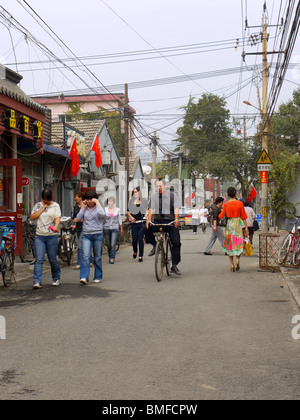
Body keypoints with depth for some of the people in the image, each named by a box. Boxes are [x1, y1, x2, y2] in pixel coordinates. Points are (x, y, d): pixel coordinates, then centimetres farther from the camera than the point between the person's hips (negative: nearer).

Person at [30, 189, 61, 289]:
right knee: (39, 259, -9)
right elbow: (32, 217, 1)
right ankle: (37, 282, -12)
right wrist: (43, 208, -5)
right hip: (39, 236, 2)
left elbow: (58, 218, -9)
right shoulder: (38, 206, 12)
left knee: (53, 259, 5)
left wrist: (56, 226, -29)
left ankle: (56, 278, 27)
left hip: (52, 236, -1)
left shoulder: (55, 206, 5)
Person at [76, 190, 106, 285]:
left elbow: (102, 214, -20)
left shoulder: (98, 207, 2)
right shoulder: (84, 208, 11)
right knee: (85, 256, -13)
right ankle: (84, 277, -19)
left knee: (97, 257, 7)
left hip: (97, 235, -1)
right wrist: (83, 208, -1)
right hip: (86, 235, 1)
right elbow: (78, 218, 0)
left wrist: (97, 202, -14)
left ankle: (98, 277, 19)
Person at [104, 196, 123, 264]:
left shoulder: (117, 210, 5)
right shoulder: (105, 209, 3)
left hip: (115, 228, -1)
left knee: (113, 244, -13)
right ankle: (110, 257, 26)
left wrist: (121, 229, 14)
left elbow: (119, 220, 12)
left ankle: (112, 258, -13)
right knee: (108, 244, 9)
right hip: (107, 228, 1)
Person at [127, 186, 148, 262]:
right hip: (134, 222, 1)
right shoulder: (131, 201, 7)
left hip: (142, 222, -1)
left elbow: (148, 210, 10)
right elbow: (128, 211, 12)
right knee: (134, 239, 1)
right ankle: (135, 252, 31)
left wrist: (146, 215, -6)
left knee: (140, 239, -6)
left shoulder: (143, 201, 4)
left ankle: (140, 256, 2)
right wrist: (131, 217, -3)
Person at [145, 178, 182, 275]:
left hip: (170, 222, -2)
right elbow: (151, 209, -2)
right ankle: (155, 245, 1)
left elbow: (176, 208, -11)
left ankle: (174, 266, -2)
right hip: (158, 221, 2)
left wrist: (176, 219, -28)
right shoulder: (154, 196, 7)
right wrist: (149, 220, -18)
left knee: (176, 242, -11)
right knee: (146, 229, -23)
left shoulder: (172, 195, 0)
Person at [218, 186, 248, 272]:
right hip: (238, 224, 0)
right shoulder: (240, 203, -3)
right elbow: (243, 217, -1)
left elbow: (220, 216, -3)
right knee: (238, 244, 11)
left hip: (229, 224, 0)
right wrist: (246, 227, 5)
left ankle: (232, 265, 6)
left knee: (230, 245, 10)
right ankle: (238, 260, -16)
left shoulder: (226, 204, -4)